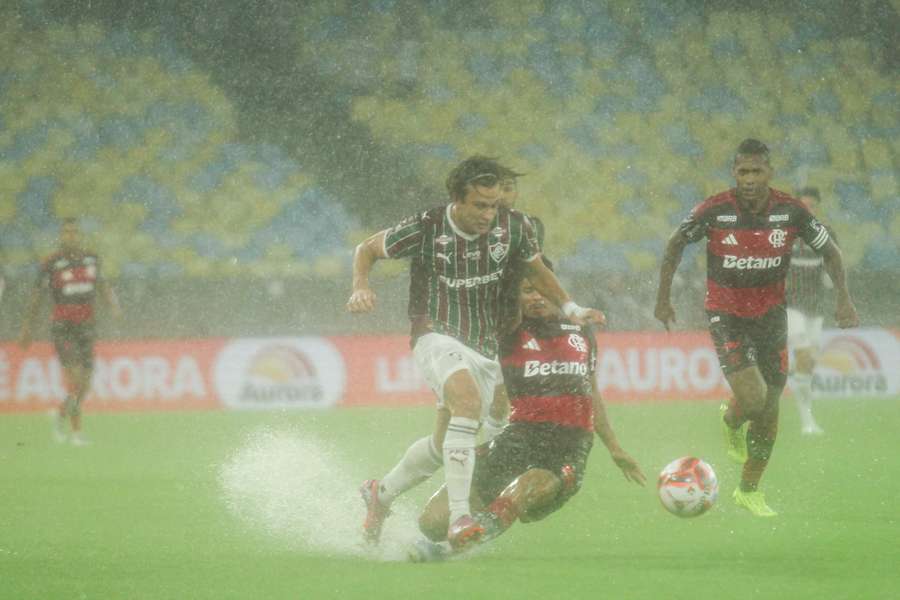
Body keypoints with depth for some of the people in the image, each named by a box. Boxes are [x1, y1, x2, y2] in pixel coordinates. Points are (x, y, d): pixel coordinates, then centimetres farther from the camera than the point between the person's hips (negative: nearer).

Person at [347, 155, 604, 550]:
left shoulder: (512, 227, -4)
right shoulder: (425, 229, -13)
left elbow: (536, 269, 16)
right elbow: (367, 250, 2)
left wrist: (570, 308, 4)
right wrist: (361, 287, -16)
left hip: (484, 346, 6)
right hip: (437, 336, -5)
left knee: (443, 446, 15)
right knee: (468, 401, -35)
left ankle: (381, 493, 43)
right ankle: (459, 517, -37)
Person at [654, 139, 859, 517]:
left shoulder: (791, 212, -11)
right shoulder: (713, 212, -16)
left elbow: (829, 251, 4)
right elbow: (675, 245, 1)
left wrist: (843, 298, -5)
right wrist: (663, 299, 4)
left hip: (771, 313, 3)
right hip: (726, 314, -3)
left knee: (769, 407, 8)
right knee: (752, 397, -20)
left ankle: (750, 490, 26)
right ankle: (731, 423, 19)